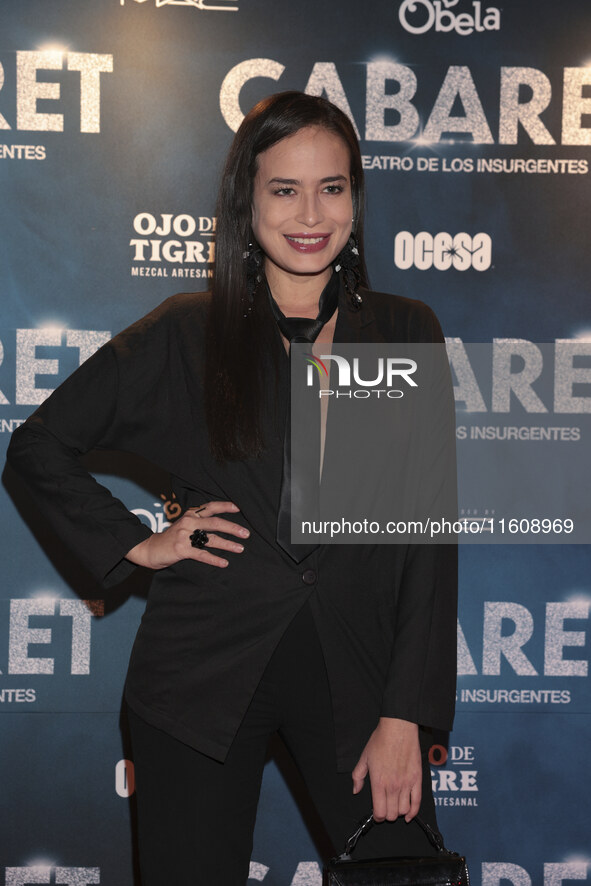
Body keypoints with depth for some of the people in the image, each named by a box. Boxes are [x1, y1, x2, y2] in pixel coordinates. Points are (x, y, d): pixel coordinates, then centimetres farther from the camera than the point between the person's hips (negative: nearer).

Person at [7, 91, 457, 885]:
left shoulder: (406, 335, 3)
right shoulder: (185, 336, 1)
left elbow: (430, 536, 0)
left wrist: (406, 716, -6)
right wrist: (133, 544, 0)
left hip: (353, 668, 1)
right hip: (204, 674, 0)